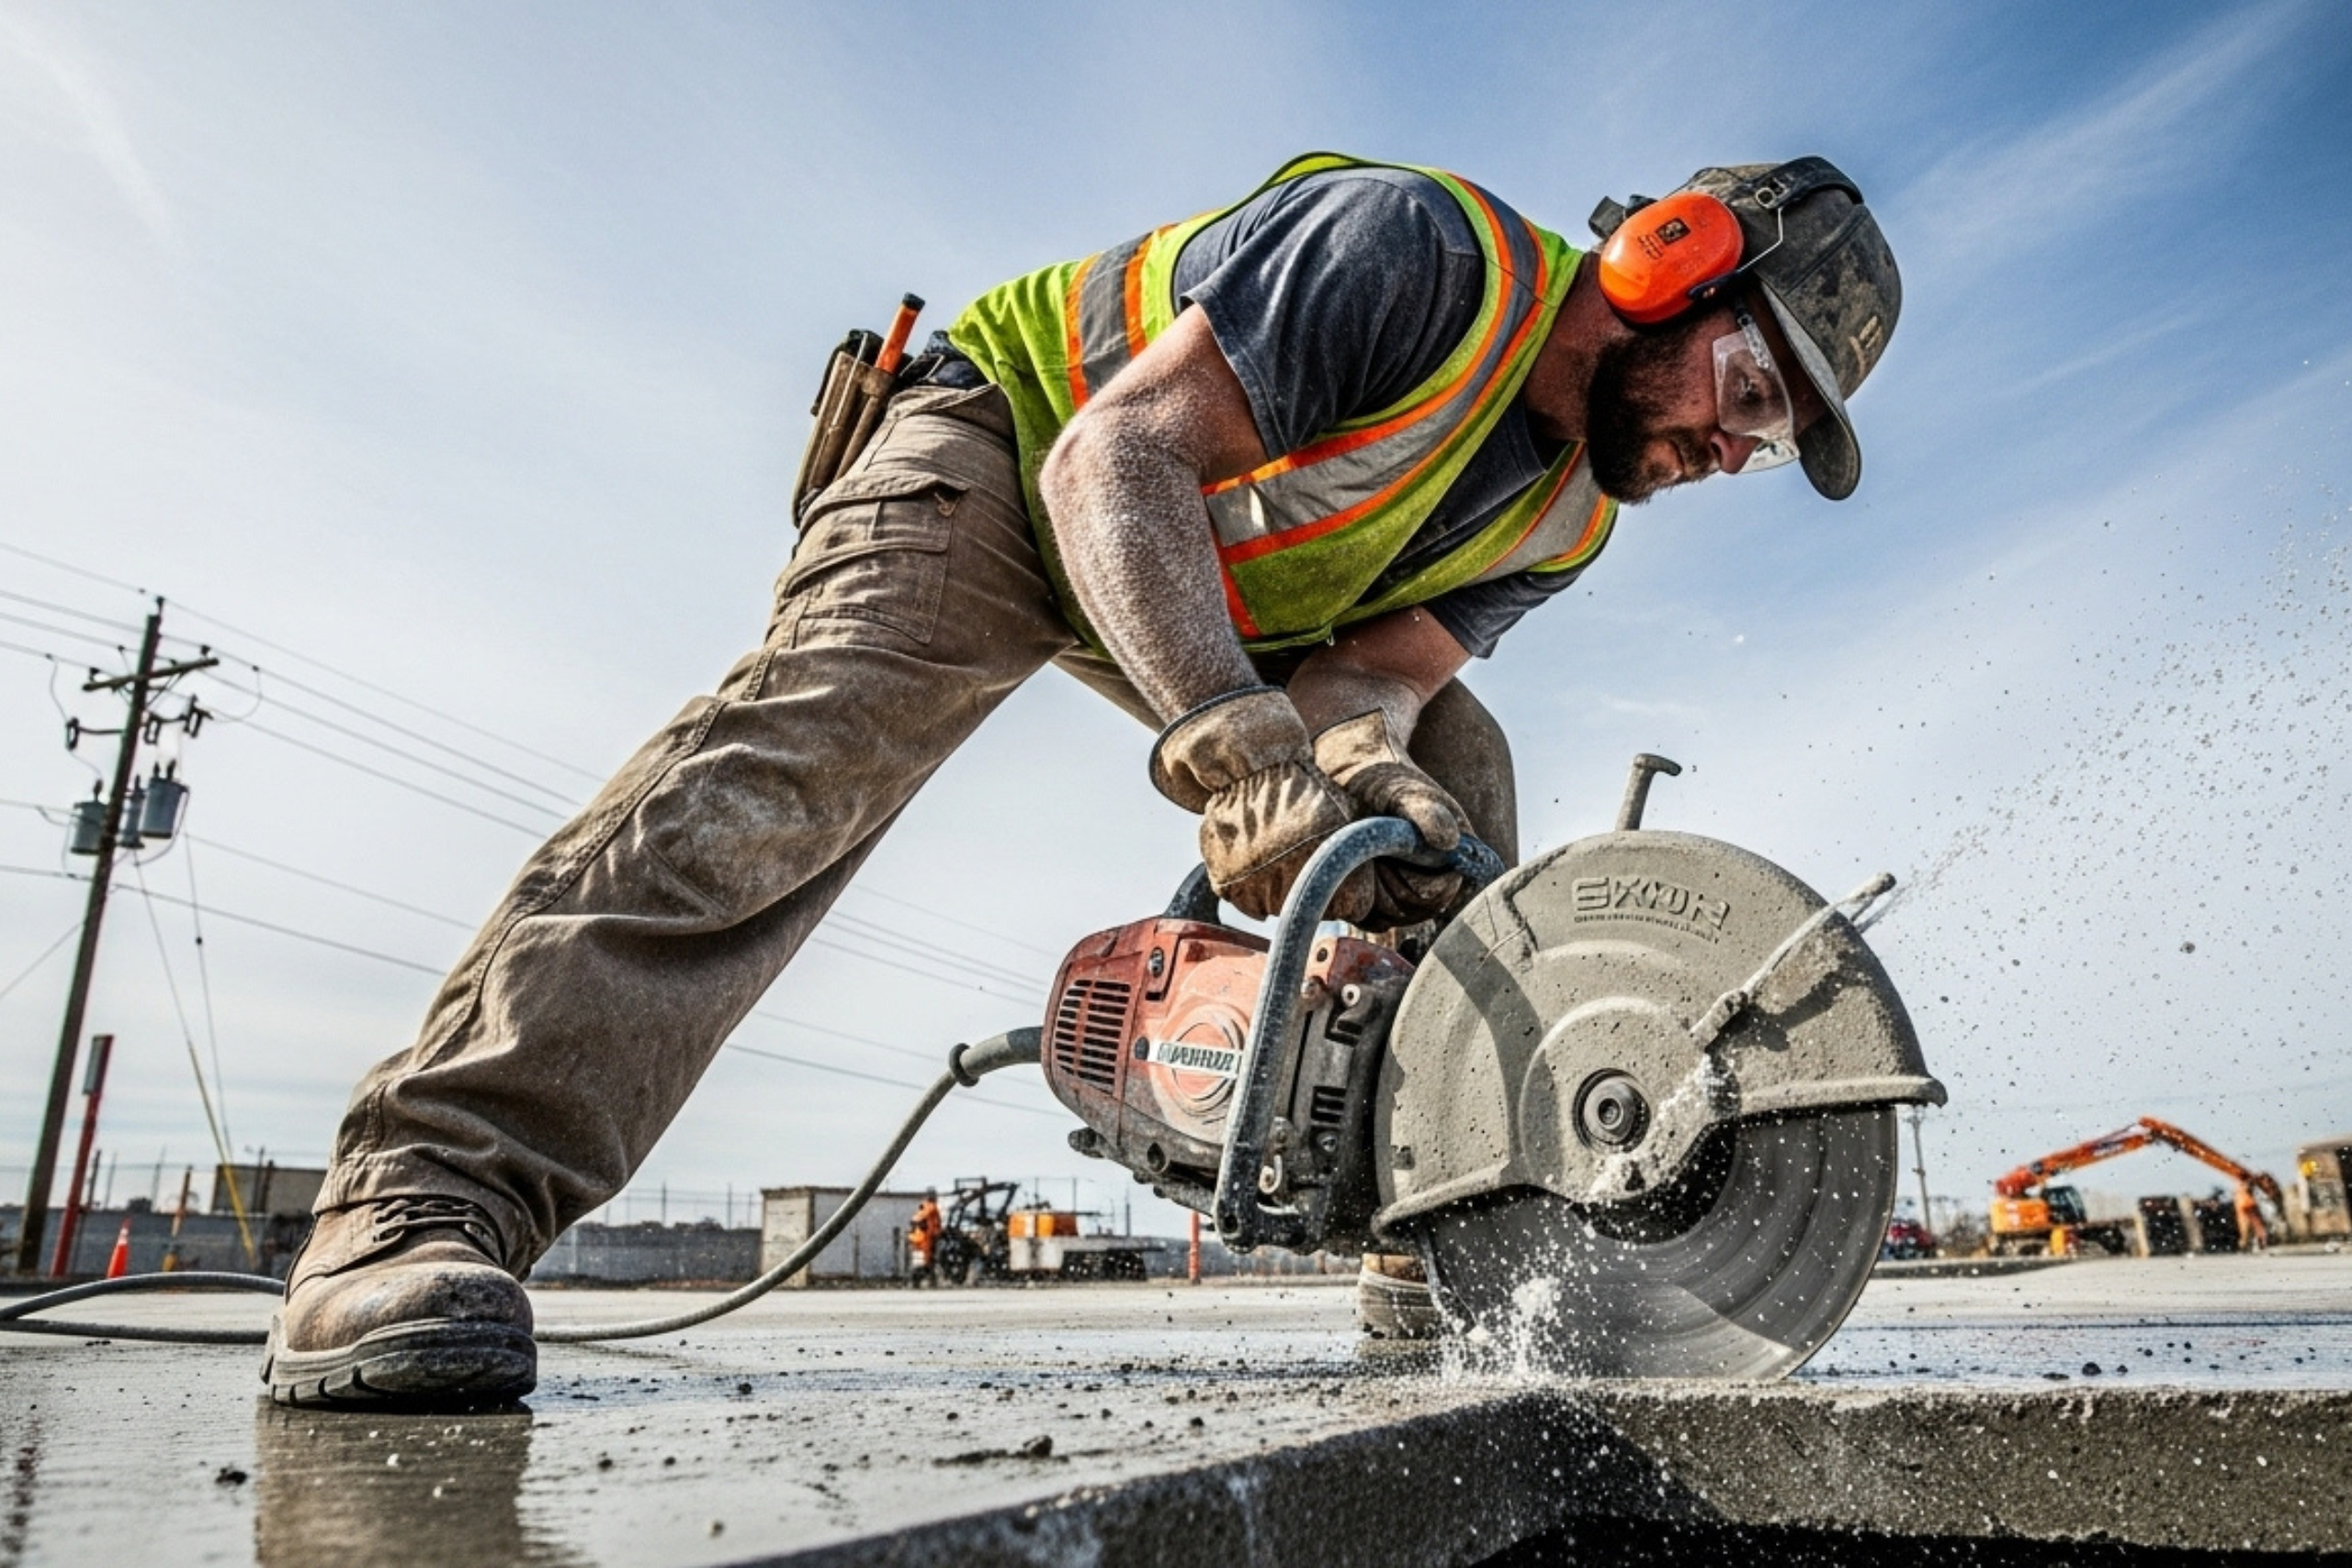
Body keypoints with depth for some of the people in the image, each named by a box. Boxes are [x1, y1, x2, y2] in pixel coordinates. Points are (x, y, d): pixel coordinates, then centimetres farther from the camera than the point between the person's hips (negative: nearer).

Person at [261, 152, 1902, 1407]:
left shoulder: (1560, 520, -4)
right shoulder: (1421, 250, -28)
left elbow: (1367, 684, -15)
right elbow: (1124, 449, -36)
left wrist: (1366, 767, -39)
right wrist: (1242, 745, -50)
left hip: (1239, 593, 8)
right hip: (1024, 439, -7)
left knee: (1454, 758, -2)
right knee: (819, 726, -30)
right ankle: (426, 1195, -34)